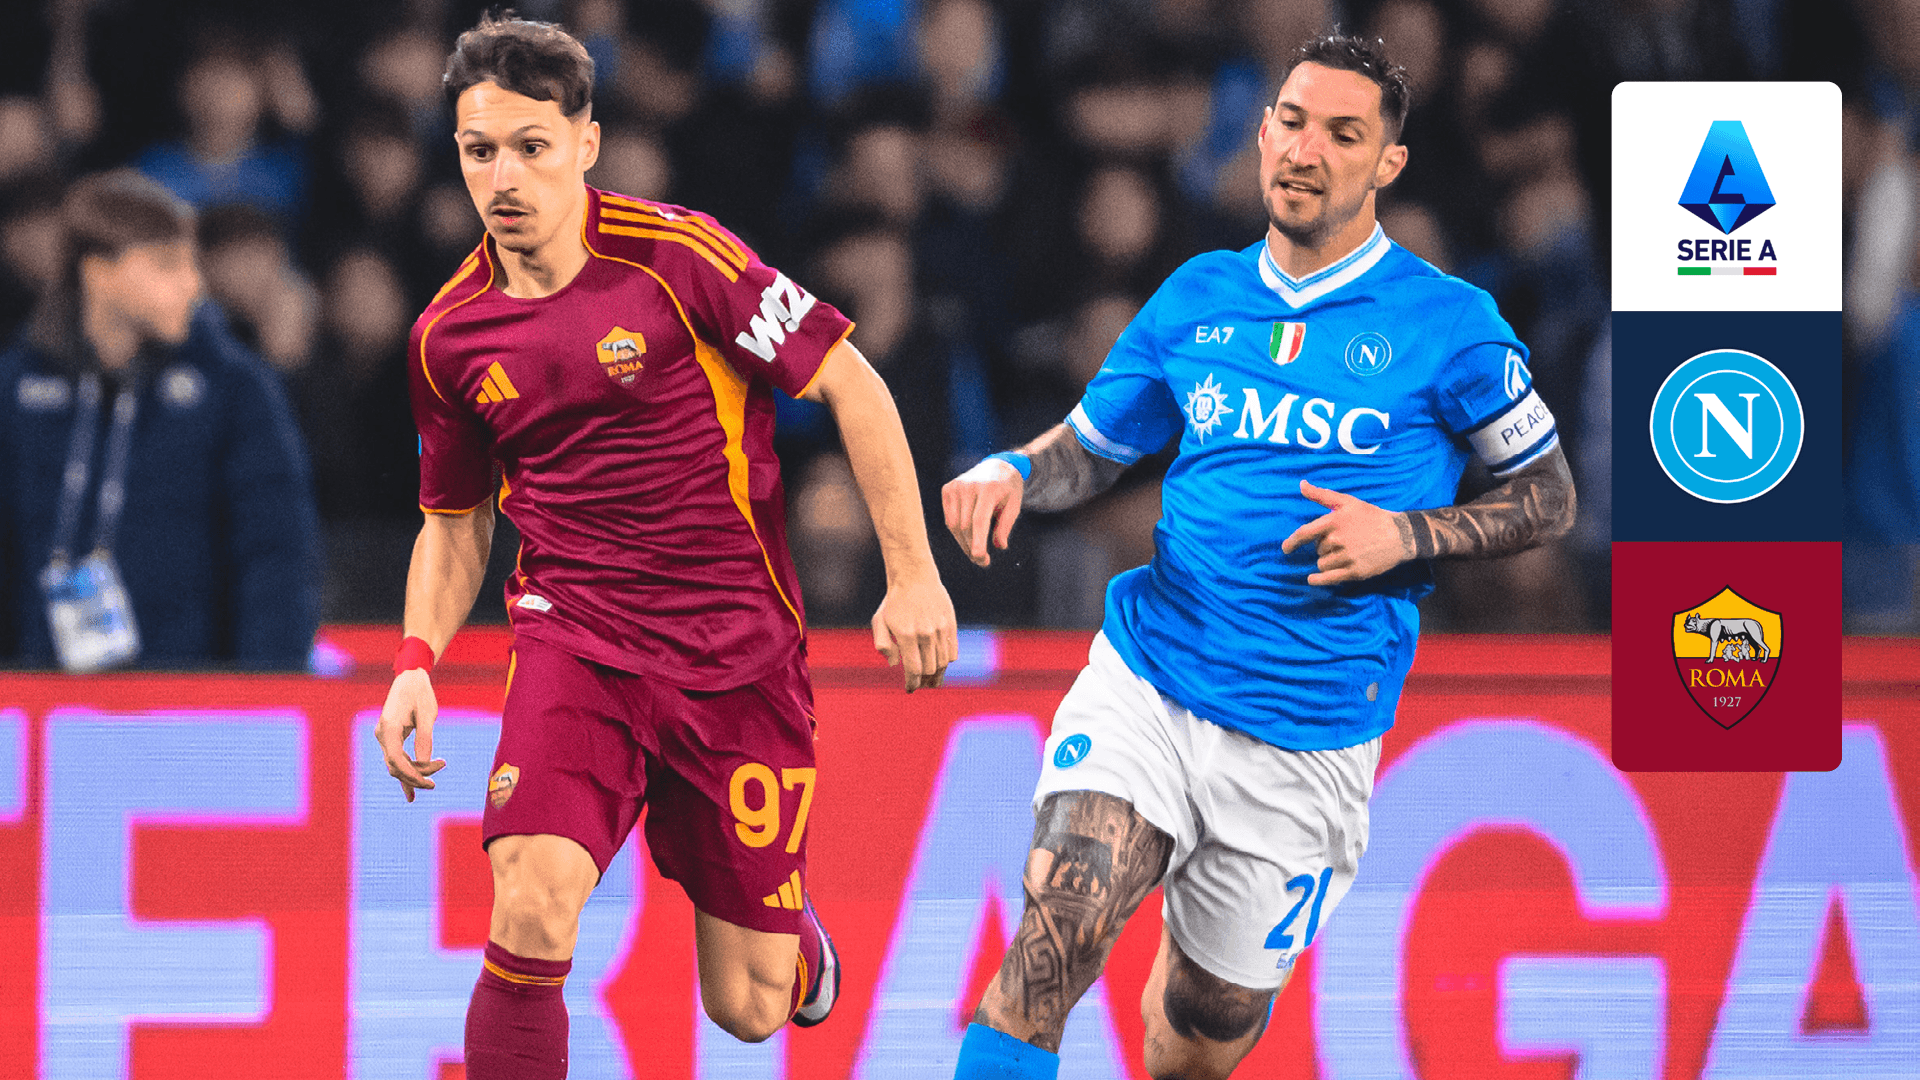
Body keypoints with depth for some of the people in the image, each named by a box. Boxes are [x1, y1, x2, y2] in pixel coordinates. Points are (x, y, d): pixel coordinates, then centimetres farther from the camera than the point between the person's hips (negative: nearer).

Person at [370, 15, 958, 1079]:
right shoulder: (449, 337, 2)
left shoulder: (677, 256, -12)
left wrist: (912, 575, -8)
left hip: (738, 652, -2)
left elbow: (852, 386, -5)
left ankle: (795, 942, 43)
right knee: (531, 919, -25)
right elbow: (455, 522, 16)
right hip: (571, 634, 2)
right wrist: (417, 663, -1)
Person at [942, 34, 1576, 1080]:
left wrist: (1406, 535, -13)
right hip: (1144, 677, 1)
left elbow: (1549, 497, 5)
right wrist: (1009, 473, -4)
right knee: (1056, 933, -25)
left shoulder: (1446, 323, -2)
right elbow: (1089, 450, 19)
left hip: (1307, 733, -1)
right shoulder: (1198, 297, 9)